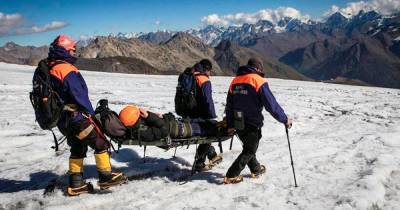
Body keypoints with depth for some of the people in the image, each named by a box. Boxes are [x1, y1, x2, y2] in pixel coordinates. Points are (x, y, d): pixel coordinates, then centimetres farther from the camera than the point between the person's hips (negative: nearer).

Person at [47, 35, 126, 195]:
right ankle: (106, 177, 5)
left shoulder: (50, 69, 12)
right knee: (100, 143, 0)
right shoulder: (67, 69, -18)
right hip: (75, 117, -10)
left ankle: (75, 184, 22)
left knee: (78, 148, 19)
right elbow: (79, 95, -19)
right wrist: (90, 111, -5)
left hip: (62, 118, 10)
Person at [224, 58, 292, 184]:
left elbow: (229, 106, 12)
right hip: (252, 124, -6)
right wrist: (285, 119, -5)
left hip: (238, 125, 7)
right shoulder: (259, 81, -13)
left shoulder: (235, 81, 8)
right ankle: (231, 176, 8)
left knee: (248, 147, 25)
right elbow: (271, 105, -16)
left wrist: (230, 125, 20)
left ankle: (256, 169, 40)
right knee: (249, 151, 9)